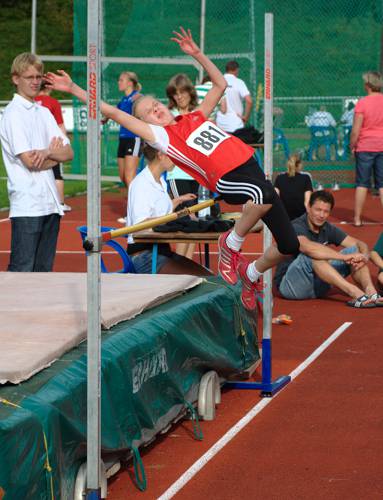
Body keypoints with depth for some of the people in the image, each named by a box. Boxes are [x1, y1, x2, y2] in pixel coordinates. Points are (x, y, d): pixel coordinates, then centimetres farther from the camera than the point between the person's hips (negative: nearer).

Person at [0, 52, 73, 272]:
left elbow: (69, 152, 8)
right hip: (27, 204, -7)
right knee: (22, 270, -8)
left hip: (51, 202, 7)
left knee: (44, 269, 9)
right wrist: (55, 154, 2)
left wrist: (47, 152, -11)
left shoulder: (44, 112, 15)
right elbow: (30, 161, -14)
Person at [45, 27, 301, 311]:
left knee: (289, 246, 3)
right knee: (265, 195, -40)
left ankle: (251, 274, 31)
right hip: (228, 180, -6)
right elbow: (113, 113, -1)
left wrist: (197, 54, 17)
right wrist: (74, 89, -1)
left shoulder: (196, 118, 17)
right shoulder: (161, 136, 1)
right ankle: (231, 244, -16)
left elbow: (220, 84, 26)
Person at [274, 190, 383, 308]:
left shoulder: (328, 229, 5)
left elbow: (360, 244, 2)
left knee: (355, 250, -6)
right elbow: (308, 247, -40)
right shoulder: (296, 227, -17)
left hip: (317, 286, 7)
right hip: (290, 285, -7)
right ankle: (354, 292, -44)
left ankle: (371, 292, -30)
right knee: (313, 255, -35)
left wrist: (364, 257, -23)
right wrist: (345, 256, -41)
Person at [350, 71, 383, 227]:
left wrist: (352, 146, 2)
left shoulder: (362, 103, -12)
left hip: (365, 147, -3)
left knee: (362, 183, 5)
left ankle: (357, 218, 8)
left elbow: (355, 131, -12)